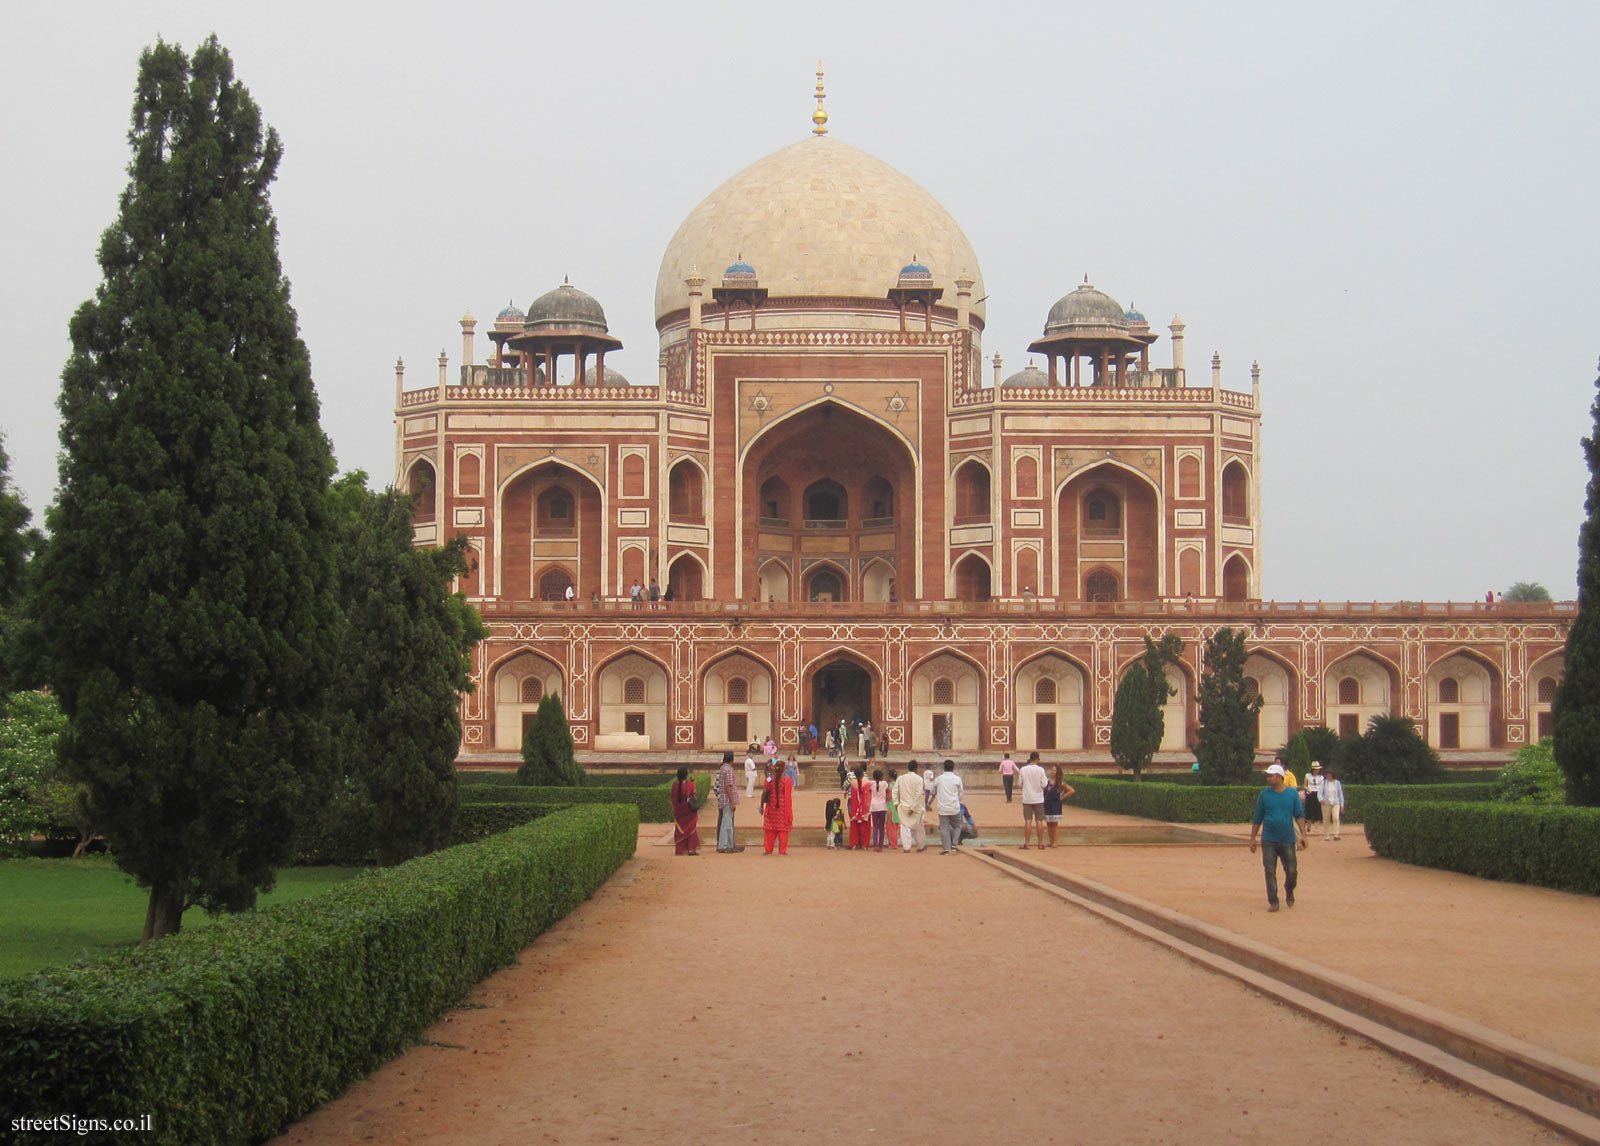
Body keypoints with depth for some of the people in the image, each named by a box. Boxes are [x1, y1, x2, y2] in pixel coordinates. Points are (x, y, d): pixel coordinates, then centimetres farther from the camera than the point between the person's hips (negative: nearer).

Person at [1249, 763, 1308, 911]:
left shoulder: (1293, 793, 2)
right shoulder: (1264, 794, 3)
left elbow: (1299, 816, 2)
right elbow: (1257, 818, 7)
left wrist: (1303, 835, -8)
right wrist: (1252, 839, 6)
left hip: (1288, 839, 0)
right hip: (1269, 840, 0)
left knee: (1292, 871, 0)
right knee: (1270, 871, -4)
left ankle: (1289, 892, 29)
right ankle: (1273, 902, 2)